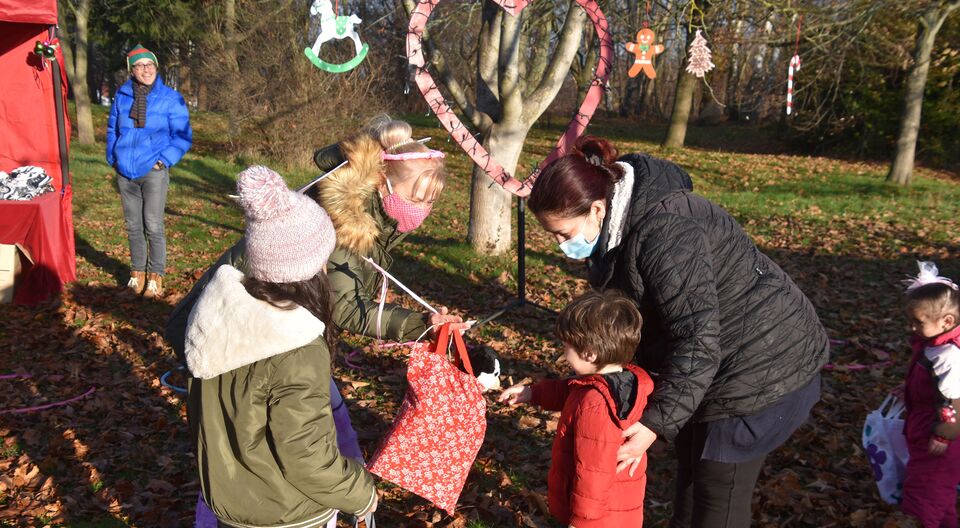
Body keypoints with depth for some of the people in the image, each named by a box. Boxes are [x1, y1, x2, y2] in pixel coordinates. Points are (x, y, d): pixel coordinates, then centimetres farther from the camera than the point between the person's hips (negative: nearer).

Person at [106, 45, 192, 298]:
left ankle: (155, 277, 3)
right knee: (133, 226, 11)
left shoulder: (171, 98, -3)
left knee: (153, 226, -7)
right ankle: (137, 272, 23)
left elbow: (183, 137, 0)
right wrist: (113, 157, 9)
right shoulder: (121, 96, 7)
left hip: (153, 172, -4)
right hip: (125, 173, 4)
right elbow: (112, 130, 19)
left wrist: (164, 160, -9)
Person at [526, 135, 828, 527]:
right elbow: (642, 319, 8)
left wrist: (657, 422, -29)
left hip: (763, 366, -9)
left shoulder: (663, 234, -31)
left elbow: (698, 341, -31)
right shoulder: (619, 226, 0)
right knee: (692, 470, 22)